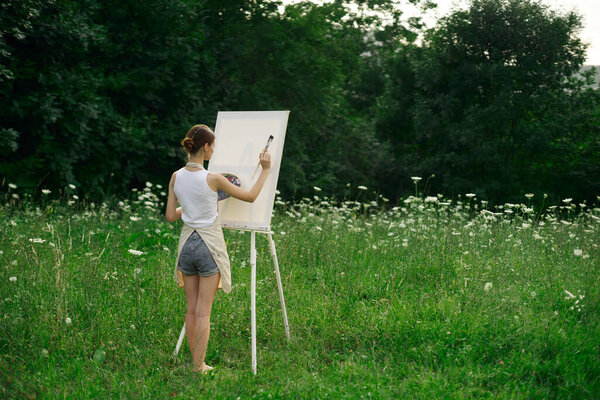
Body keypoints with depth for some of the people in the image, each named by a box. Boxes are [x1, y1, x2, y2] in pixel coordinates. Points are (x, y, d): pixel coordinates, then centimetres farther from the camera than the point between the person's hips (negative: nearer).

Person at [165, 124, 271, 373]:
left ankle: (196, 363, 21)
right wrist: (265, 169, 5)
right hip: (209, 245, -5)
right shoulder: (212, 179, -16)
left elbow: (170, 216, 4)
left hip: (187, 244, 5)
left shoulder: (176, 177, -2)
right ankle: (199, 368, 6)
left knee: (192, 308, 13)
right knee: (203, 312, 1)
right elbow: (250, 196, -5)